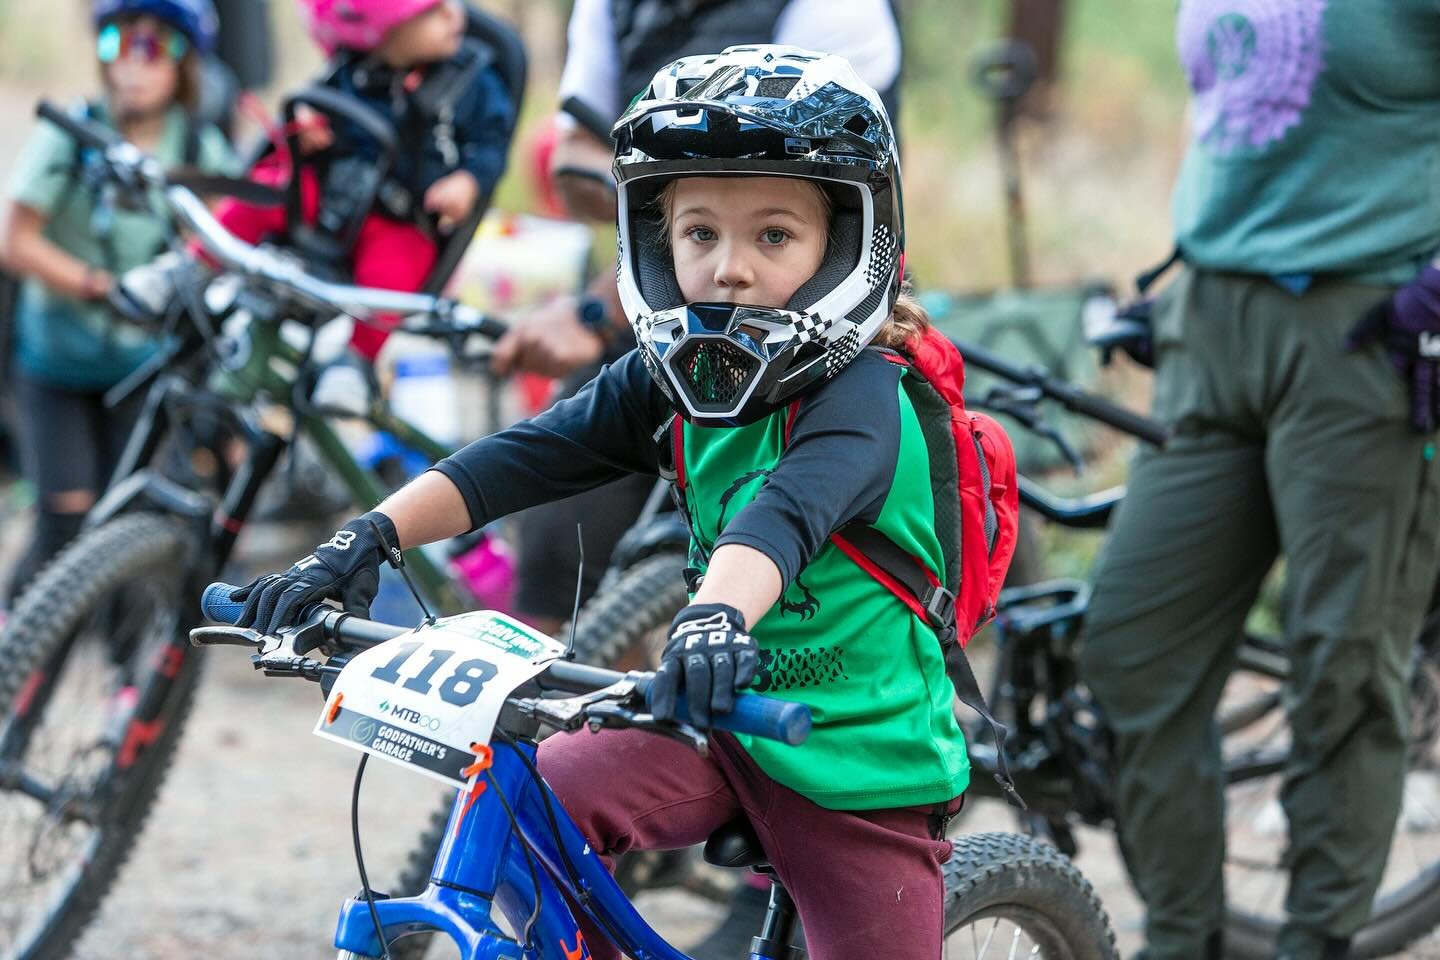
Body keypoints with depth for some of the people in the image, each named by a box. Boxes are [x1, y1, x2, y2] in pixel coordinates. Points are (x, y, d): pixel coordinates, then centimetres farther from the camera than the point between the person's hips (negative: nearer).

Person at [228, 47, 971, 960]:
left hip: (861, 760, -5)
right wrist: (368, 537, -25)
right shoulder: (667, 384, -1)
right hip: (727, 724, 5)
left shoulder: (863, 393, -20)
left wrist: (719, 616, -60)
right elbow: (521, 458, -10)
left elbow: (789, 507, -40)